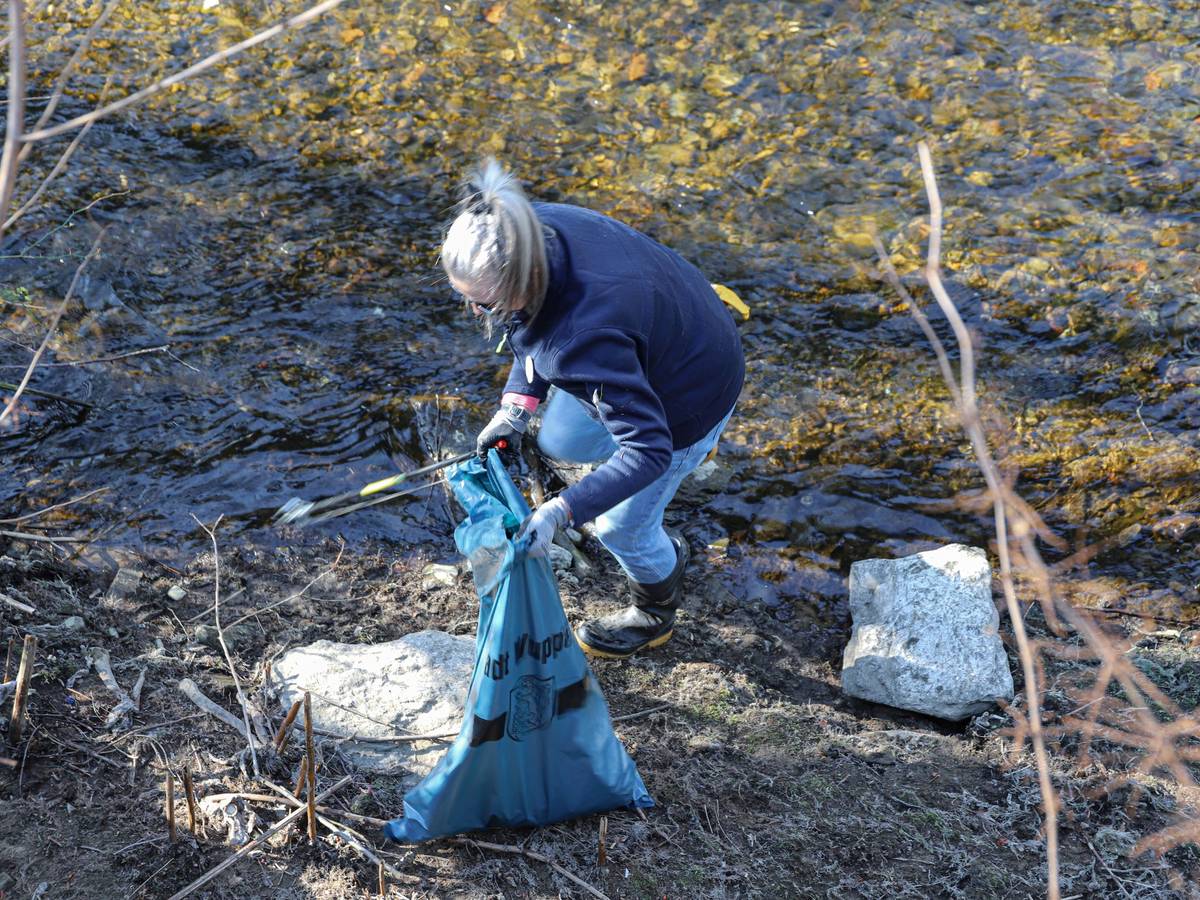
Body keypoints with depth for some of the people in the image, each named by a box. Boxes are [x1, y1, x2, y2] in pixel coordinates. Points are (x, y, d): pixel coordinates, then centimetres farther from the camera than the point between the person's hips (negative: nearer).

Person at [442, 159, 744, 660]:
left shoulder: (586, 337, -46)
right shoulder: (537, 229, -23)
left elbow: (648, 450, -39)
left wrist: (561, 512, -43)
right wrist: (517, 404, -7)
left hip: (692, 391, -8)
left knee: (622, 526, 10)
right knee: (557, 441, 23)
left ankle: (655, 614, 45)